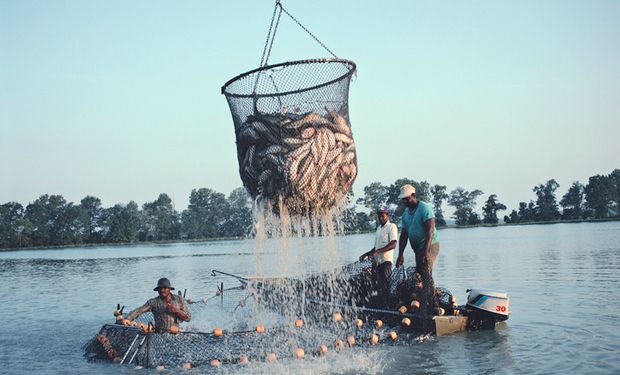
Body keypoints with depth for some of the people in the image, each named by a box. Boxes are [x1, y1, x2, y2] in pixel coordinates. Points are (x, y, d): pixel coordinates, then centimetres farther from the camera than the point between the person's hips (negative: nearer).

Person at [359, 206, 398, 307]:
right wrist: (366, 254, 19)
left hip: (386, 260, -7)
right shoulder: (378, 228, 20)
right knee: (380, 287, 8)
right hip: (377, 261, 7)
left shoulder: (392, 226, -4)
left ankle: (387, 306, -8)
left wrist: (377, 252, -23)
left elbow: (393, 245, -16)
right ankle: (381, 306, 12)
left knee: (385, 287, -9)